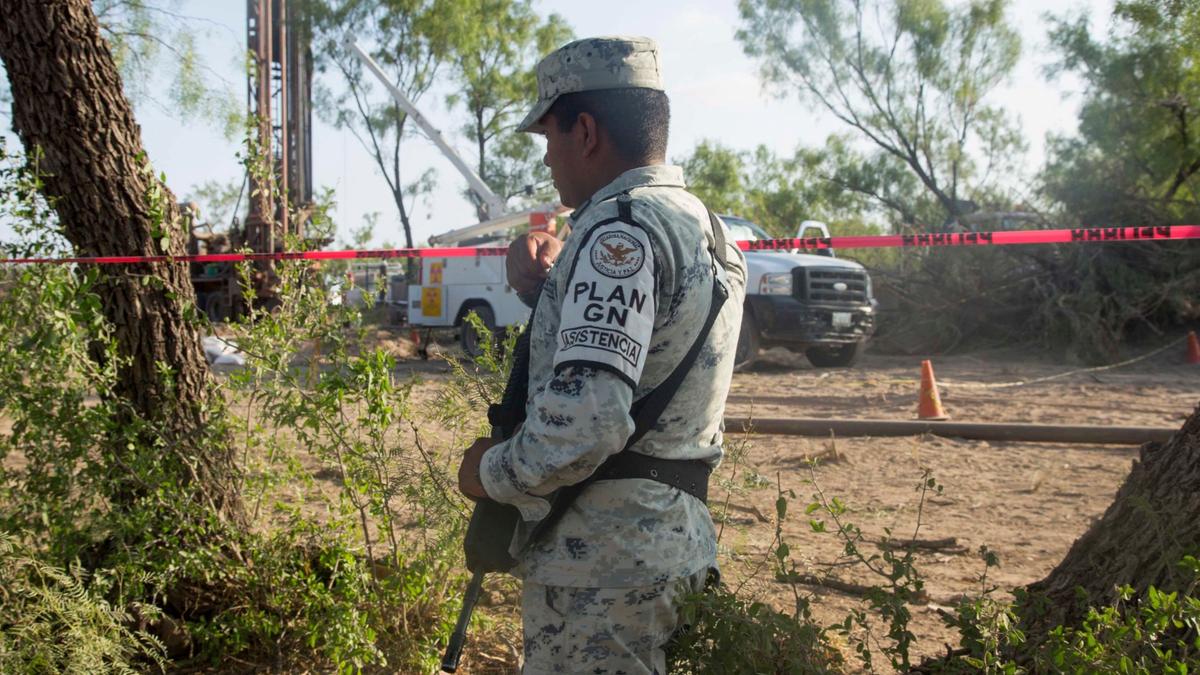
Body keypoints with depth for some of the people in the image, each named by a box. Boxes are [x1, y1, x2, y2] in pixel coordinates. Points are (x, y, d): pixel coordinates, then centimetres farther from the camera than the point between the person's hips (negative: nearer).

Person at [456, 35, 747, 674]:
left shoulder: (621, 228, -19)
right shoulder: (700, 223, 12)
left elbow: (585, 419, -29)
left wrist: (490, 473, -13)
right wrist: (547, 289, 8)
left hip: (602, 558, -10)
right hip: (665, 538, 10)